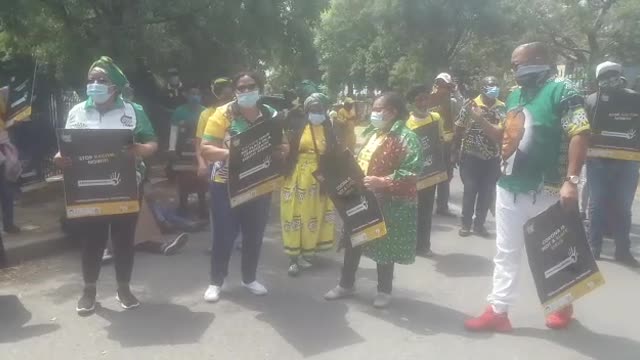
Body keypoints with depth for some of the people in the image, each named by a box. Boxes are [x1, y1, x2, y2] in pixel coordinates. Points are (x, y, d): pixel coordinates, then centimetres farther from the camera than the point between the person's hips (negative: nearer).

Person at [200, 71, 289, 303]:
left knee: (254, 235, 13)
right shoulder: (223, 114, -9)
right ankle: (216, 282, 20)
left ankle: (249, 278, 32)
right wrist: (228, 153, -31)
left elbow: (284, 146, 8)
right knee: (224, 236, 2)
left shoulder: (271, 115, 3)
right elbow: (205, 149, -13)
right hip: (226, 186, -4)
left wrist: (280, 151, -15)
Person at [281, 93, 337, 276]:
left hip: (320, 179, 2)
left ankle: (307, 251, 25)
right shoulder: (298, 127, -2)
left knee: (314, 214, 10)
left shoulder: (329, 129, 4)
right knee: (296, 213, 2)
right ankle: (294, 256, 9)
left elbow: (334, 155, 1)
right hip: (298, 178, -2)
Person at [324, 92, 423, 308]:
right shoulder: (372, 133, 11)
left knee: (384, 246, 6)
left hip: (388, 202, -8)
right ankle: (346, 284, 29)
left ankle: (384, 291, 24)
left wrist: (382, 182, -27)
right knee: (352, 241, 13)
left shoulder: (406, 138, -14)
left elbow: (411, 173, -22)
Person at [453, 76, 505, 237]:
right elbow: (459, 129, -2)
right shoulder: (470, 105, -4)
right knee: (470, 190, 4)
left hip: (493, 158, 3)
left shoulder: (502, 107, 4)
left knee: (488, 192, 7)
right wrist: (456, 151, -4)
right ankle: (465, 223, 17)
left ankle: (479, 223, 22)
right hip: (471, 156, -3)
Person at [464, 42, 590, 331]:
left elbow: (580, 135, -17)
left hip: (545, 191, -7)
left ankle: (563, 305, 32)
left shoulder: (561, 91, -10)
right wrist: (481, 121, 4)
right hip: (509, 188, 7)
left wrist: (571, 180, -24)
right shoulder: (514, 96, 13)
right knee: (506, 252, 10)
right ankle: (498, 311, 18)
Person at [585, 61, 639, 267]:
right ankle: (593, 247, 15)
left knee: (623, 207, 8)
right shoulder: (592, 100, 2)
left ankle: (623, 250, 17)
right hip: (599, 161, -1)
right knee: (597, 206, 6)